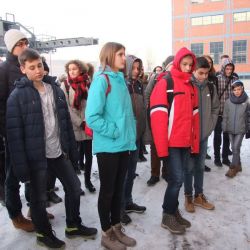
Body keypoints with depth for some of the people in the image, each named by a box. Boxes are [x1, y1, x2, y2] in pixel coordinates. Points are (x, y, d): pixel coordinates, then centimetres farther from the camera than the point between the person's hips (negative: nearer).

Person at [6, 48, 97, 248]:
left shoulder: (56, 90, 6)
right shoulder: (17, 96, -10)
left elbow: (66, 121, 10)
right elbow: (14, 133, -13)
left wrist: (72, 149, 9)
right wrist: (21, 165, -15)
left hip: (59, 152, 5)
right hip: (36, 156, -5)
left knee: (74, 186, 14)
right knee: (39, 197, 10)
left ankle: (74, 226, 35)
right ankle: (44, 233, 34)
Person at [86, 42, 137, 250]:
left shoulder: (120, 79, 12)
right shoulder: (102, 80, -12)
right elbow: (92, 117, -20)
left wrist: (130, 133, 8)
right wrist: (114, 132, -15)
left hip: (124, 145, 7)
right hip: (108, 146, -7)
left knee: (119, 188, 16)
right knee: (107, 190, 7)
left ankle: (117, 228, 33)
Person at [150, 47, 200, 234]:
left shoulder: (191, 86, 14)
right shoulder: (165, 83, -8)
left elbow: (194, 116, 15)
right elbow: (158, 116, -15)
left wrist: (195, 143, 11)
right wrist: (162, 146, -18)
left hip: (186, 142, 7)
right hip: (171, 142, -7)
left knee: (178, 179, 14)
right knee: (177, 179, -4)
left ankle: (174, 211, 30)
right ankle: (168, 216, 15)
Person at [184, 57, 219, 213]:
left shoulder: (211, 87, 5)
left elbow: (215, 108, 13)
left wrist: (209, 127, 4)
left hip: (204, 134, 4)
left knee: (200, 166, 14)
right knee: (189, 167, 5)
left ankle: (199, 196, 28)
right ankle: (189, 197, 21)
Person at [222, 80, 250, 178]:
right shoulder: (228, 101, -3)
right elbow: (225, 116, 3)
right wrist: (224, 128, 2)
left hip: (241, 130, -3)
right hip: (230, 129, 3)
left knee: (236, 148, -5)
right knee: (234, 148, 12)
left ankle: (233, 168, 4)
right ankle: (238, 165, 27)